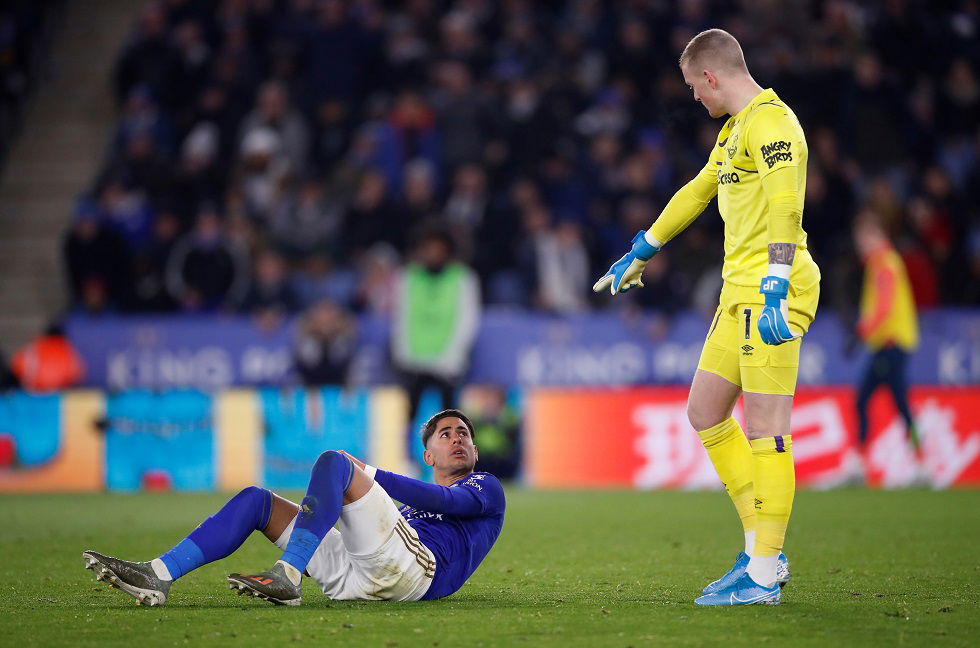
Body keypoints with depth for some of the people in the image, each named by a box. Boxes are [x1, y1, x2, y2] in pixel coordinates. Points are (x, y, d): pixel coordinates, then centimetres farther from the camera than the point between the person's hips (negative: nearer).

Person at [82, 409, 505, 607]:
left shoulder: (486, 488, 21)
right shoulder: (415, 502, 42)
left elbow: (445, 501, -3)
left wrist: (369, 474, -2)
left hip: (412, 568, -7)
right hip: (354, 581, 7)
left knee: (334, 462, -21)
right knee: (256, 500, 6)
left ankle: (286, 578, -36)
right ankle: (158, 576, -12)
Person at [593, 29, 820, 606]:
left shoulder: (771, 120, -11)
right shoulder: (735, 128, 21)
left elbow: (785, 210, -22)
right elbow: (697, 192, 34)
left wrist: (774, 292, -30)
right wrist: (641, 252, 43)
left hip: (770, 293, -10)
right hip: (740, 292, 10)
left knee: (765, 424, -10)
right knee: (705, 411, 10)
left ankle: (763, 577, -9)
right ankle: (764, 551, 12)